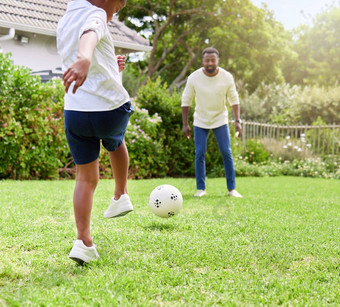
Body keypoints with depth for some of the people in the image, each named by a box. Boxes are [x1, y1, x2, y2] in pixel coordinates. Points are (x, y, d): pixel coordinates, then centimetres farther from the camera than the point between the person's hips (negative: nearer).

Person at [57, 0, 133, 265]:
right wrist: (85, 58, -55)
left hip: (75, 112, 5)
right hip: (112, 109, -4)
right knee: (116, 143, 32)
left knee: (86, 179, 12)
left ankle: (84, 242, 1)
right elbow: (89, 35, -35)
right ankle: (121, 196, 34)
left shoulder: (63, 23, 18)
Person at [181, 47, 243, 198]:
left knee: (227, 153, -6)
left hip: (220, 119, 0)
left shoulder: (227, 77, -13)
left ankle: (231, 189, 2)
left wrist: (237, 121, -12)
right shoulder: (194, 78, -14)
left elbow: (234, 99, -3)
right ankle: (201, 188, 5)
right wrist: (185, 124, -7)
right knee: (200, 153, -5)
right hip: (200, 121, 0)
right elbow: (186, 101, -5)